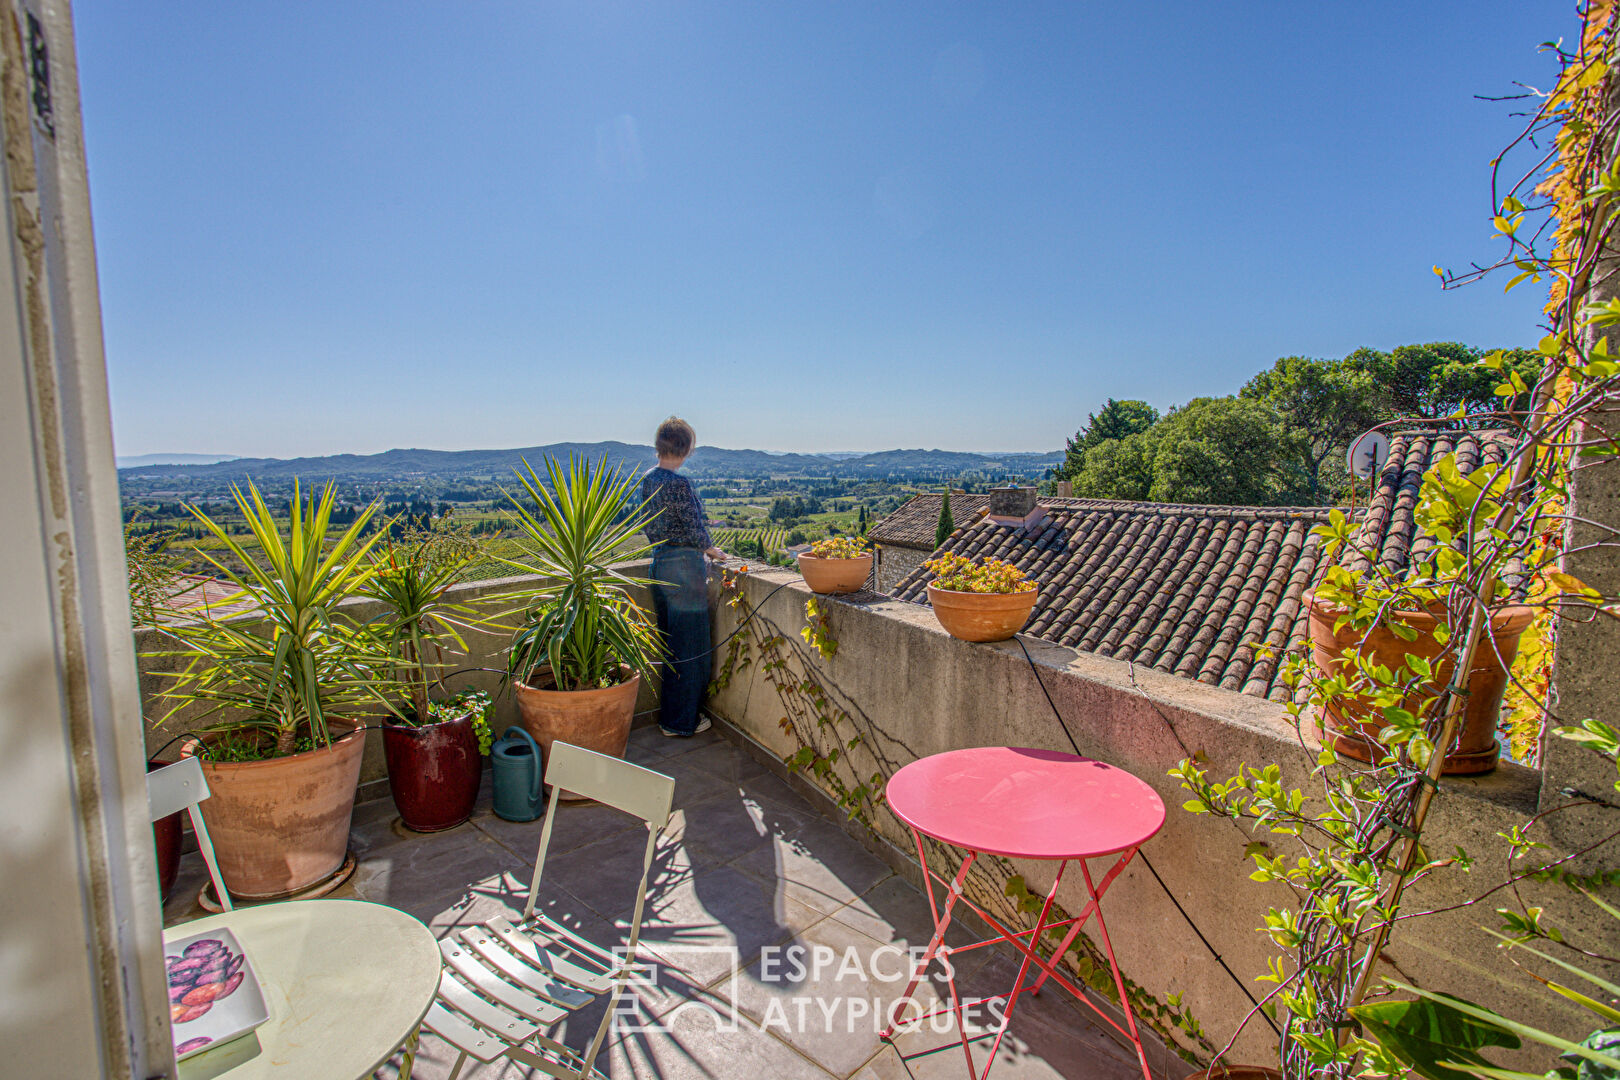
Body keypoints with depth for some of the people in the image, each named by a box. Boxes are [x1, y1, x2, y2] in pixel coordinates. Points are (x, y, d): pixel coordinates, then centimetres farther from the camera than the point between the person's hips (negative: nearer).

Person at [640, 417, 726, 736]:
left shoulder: (648, 479, 6)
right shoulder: (679, 483, -20)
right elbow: (694, 529, -15)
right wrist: (711, 549, 3)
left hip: (659, 562, 9)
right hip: (684, 566, -9)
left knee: (670, 642, 19)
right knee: (690, 646, 4)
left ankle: (669, 714, 31)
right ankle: (681, 721, 15)